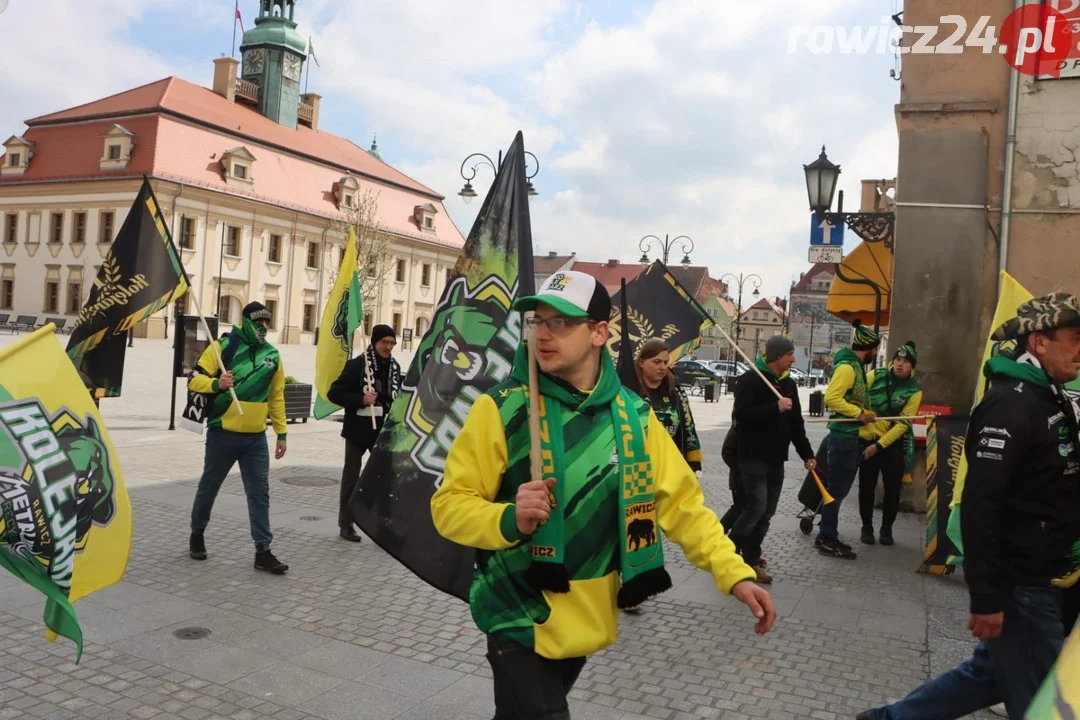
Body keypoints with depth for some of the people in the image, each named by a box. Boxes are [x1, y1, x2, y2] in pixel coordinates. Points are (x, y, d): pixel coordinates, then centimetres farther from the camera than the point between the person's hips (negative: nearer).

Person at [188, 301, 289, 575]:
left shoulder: (272, 355, 7)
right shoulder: (224, 346, -7)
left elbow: (276, 396, 13)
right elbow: (195, 379, -7)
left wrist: (281, 433, 10)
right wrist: (216, 384, -29)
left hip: (256, 438, 3)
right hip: (222, 434, -3)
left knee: (260, 494, 2)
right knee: (209, 487, 14)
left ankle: (263, 551, 7)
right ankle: (197, 534, 37)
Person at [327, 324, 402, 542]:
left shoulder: (394, 367, 5)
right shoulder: (357, 365, -11)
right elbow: (333, 393, -12)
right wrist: (361, 399, -23)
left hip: (383, 431, 5)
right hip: (358, 430, -4)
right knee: (351, 478, 8)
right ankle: (345, 525, 19)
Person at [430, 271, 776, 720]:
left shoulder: (633, 415, -4)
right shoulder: (501, 409, -14)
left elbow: (681, 502, -1)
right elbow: (449, 505, -12)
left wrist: (734, 573, -12)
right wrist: (509, 520, -31)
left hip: (587, 618, 4)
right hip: (523, 619, -4)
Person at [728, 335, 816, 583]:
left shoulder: (789, 384, 14)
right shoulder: (750, 380, -10)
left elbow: (796, 423, 17)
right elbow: (741, 413, -22)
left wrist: (806, 454, 10)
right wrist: (775, 408, -25)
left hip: (776, 458, 8)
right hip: (752, 456, -8)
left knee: (767, 511, 8)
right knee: (756, 507, -16)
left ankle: (750, 559, 18)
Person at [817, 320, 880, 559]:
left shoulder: (857, 367, 16)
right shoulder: (847, 367, -14)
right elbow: (831, 397, -24)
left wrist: (866, 414, 14)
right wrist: (859, 413, -21)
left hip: (854, 436, 10)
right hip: (844, 436, -10)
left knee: (839, 489, 13)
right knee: (837, 488, -5)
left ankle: (828, 536, 21)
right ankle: (827, 539, 1)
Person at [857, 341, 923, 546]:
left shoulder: (914, 391, -7)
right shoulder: (875, 376, -4)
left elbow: (903, 423, -11)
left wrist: (879, 445, -17)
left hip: (893, 444, 0)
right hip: (867, 439, 1)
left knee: (893, 488, 5)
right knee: (867, 487, 6)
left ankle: (887, 528, 24)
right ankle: (867, 527, 21)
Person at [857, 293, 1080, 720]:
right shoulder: (1011, 405, -20)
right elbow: (980, 503, -26)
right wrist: (986, 597, -25)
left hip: (1040, 579, 9)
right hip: (1018, 583, -9)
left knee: (993, 672, 19)